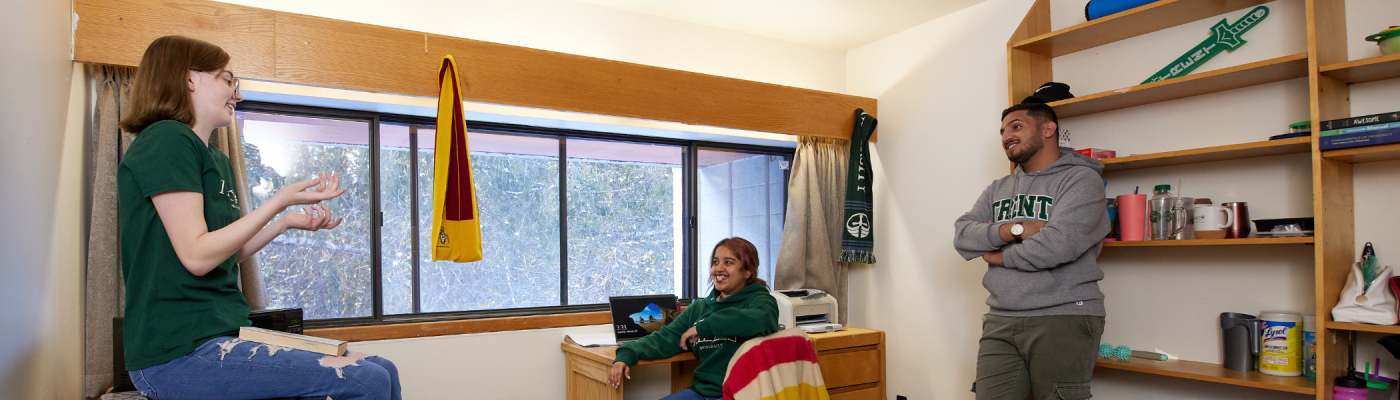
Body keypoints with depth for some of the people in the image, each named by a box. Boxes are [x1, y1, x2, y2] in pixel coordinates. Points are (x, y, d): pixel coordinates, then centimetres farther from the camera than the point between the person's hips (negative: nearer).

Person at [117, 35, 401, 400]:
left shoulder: (217, 161, 19)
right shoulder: (167, 139, -9)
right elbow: (197, 256, -17)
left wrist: (288, 222, 11)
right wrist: (281, 201, -16)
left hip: (225, 336, 9)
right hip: (180, 352, -9)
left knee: (382, 371, 0)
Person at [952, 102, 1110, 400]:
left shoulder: (1080, 179, -2)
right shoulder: (997, 190, 17)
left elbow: (1059, 243, -18)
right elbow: (963, 235, 2)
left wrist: (1003, 257, -4)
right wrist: (1014, 230, -13)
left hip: (1063, 319, -5)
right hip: (1000, 321, 5)